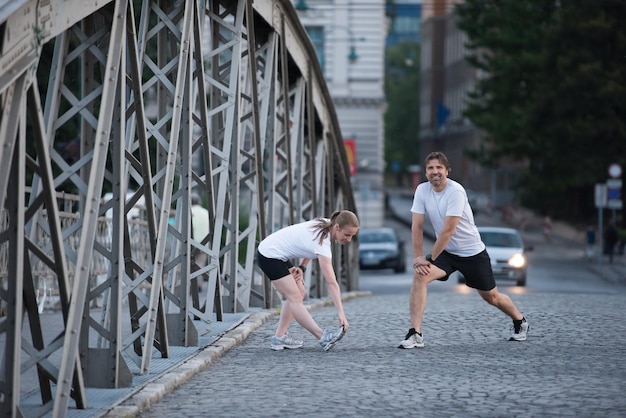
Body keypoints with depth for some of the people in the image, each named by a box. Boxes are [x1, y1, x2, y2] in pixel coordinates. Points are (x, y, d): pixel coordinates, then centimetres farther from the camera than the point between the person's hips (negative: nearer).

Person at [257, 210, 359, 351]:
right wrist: (341, 314, -33)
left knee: (300, 293, 7)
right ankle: (323, 337, -24)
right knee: (295, 297, -16)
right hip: (269, 256, -10)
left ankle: (279, 337, 7)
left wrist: (302, 267, 2)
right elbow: (331, 283, -31)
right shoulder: (322, 243, -28)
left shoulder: (325, 224, -3)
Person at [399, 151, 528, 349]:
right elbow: (417, 227, -7)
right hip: (446, 252, 4)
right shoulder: (422, 190, -8)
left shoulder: (455, 191, -25)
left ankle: (520, 321, 40)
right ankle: (415, 334, -24)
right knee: (419, 275, -23)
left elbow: (448, 231, -26)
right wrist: (418, 258, -15)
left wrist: (429, 259, -23)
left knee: (491, 296, 9)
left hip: (472, 252, -4)